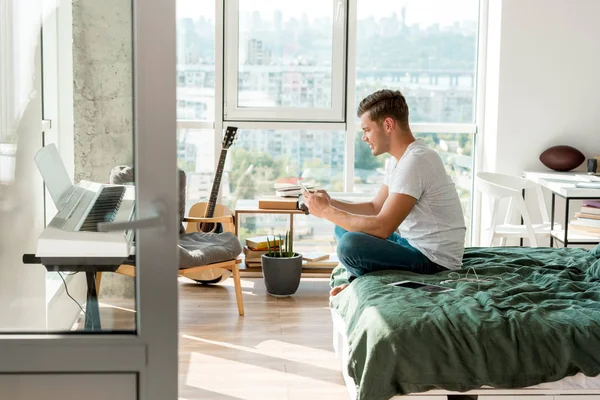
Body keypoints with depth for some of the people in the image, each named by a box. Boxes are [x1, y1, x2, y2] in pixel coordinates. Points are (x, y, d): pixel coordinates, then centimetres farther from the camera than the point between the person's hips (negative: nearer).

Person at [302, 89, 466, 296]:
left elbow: (382, 227, -27)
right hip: (412, 242, 10)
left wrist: (327, 212, -18)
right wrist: (331, 202, 2)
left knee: (349, 245, -26)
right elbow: (375, 207, 16)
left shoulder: (415, 162, -23)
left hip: (434, 258, -10)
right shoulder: (399, 159, 10)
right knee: (344, 228, 17)